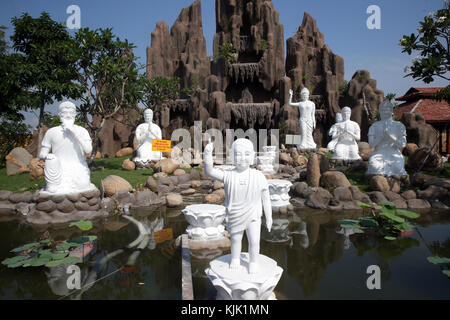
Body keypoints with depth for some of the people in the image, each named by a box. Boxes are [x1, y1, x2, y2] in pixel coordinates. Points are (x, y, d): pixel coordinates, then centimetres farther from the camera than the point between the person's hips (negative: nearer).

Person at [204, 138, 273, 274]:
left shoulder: (258, 176, -11)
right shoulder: (228, 176, -12)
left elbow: (266, 199, -3)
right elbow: (209, 171, -22)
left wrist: (269, 217, 1)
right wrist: (208, 154, -36)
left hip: (253, 217, -1)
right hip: (235, 217, 1)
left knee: (254, 242, 4)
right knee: (235, 239, 19)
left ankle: (253, 263, 30)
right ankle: (235, 260, 44)